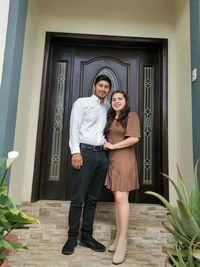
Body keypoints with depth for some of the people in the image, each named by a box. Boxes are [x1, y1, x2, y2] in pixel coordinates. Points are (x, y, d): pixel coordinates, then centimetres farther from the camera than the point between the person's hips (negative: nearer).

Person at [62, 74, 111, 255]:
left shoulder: (106, 110, 22)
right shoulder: (82, 102, 6)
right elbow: (74, 127, -5)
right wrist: (75, 152, -15)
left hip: (102, 154, 6)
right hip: (85, 152, -5)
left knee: (93, 198, 8)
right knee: (78, 198, -2)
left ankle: (87, 236, 19)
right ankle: (72, 237, 12)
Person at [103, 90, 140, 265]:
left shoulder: (131, 116, -1)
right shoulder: (111, 119, 20)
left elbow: (134, 138, -12)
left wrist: (112, 146, -8)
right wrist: (106, 146, 5)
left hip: (124, 160, -6)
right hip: (112, 161, 7)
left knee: (121, 198, -12)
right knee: (117, 198, 7)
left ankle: (123, 240, -5)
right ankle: (119, 236, 14)